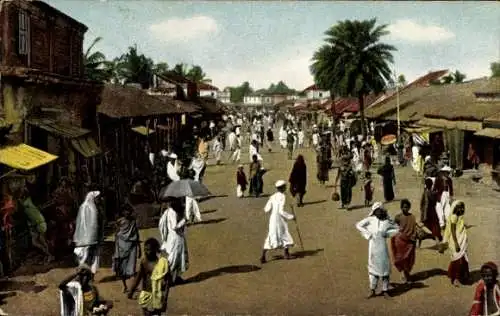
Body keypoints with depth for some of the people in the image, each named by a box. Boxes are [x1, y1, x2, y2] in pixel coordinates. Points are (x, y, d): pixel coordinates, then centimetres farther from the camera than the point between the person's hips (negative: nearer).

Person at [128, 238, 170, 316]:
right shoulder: (144, 261, -4)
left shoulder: (163, 263, -15)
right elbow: (139, 277, 4)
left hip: (157, 296, -4)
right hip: (145, 295, 4)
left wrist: (165, 299, -14)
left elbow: (167, 282, -12)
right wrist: (131, 291, 2)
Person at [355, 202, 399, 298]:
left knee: (385, 267, 6)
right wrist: (367, 234, -5)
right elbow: (358, 225, 1)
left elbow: (397, 229, 10)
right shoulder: (370, 220, -2)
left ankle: (385, 290, 17)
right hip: (373, 246, -1)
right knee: (373, 267, 4)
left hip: (383, 246, 1)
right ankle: (372, 290, 12)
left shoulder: (387, 221, 1)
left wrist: (387, 233, -3)